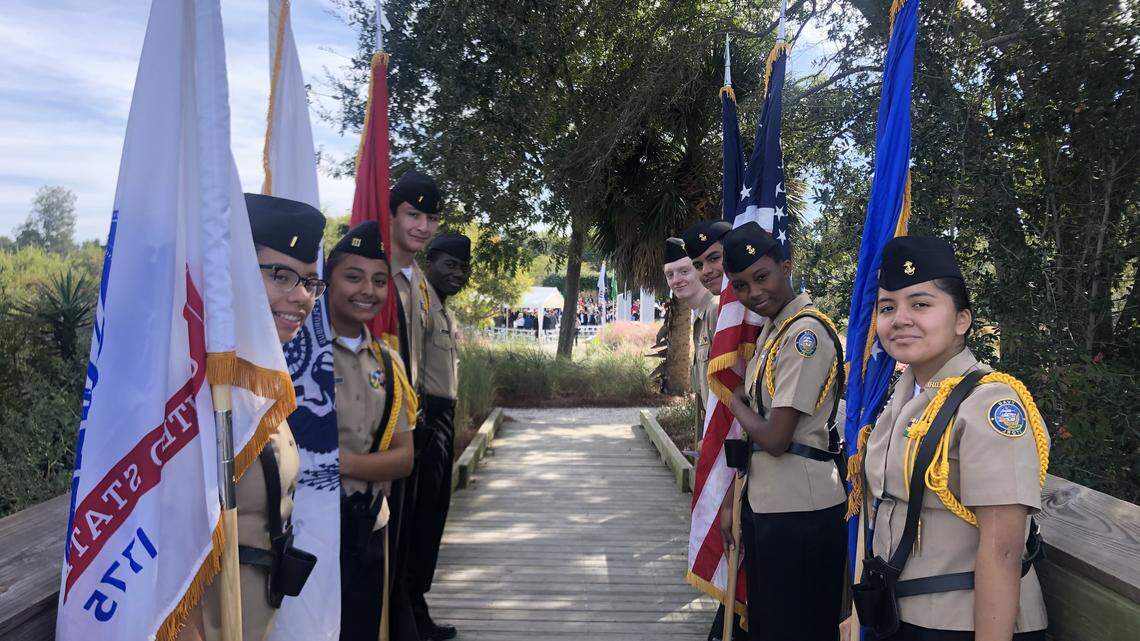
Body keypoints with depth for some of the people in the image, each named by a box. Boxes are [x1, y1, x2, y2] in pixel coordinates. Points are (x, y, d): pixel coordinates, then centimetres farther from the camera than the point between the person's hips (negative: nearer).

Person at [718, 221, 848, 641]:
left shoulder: (806, 332, -18)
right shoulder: (770, 330, 11)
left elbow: (775, 438, -21)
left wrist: (736, 403, -3)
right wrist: (733, 499, 14)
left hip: (800, 512, -9)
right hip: (763, 504, 9)